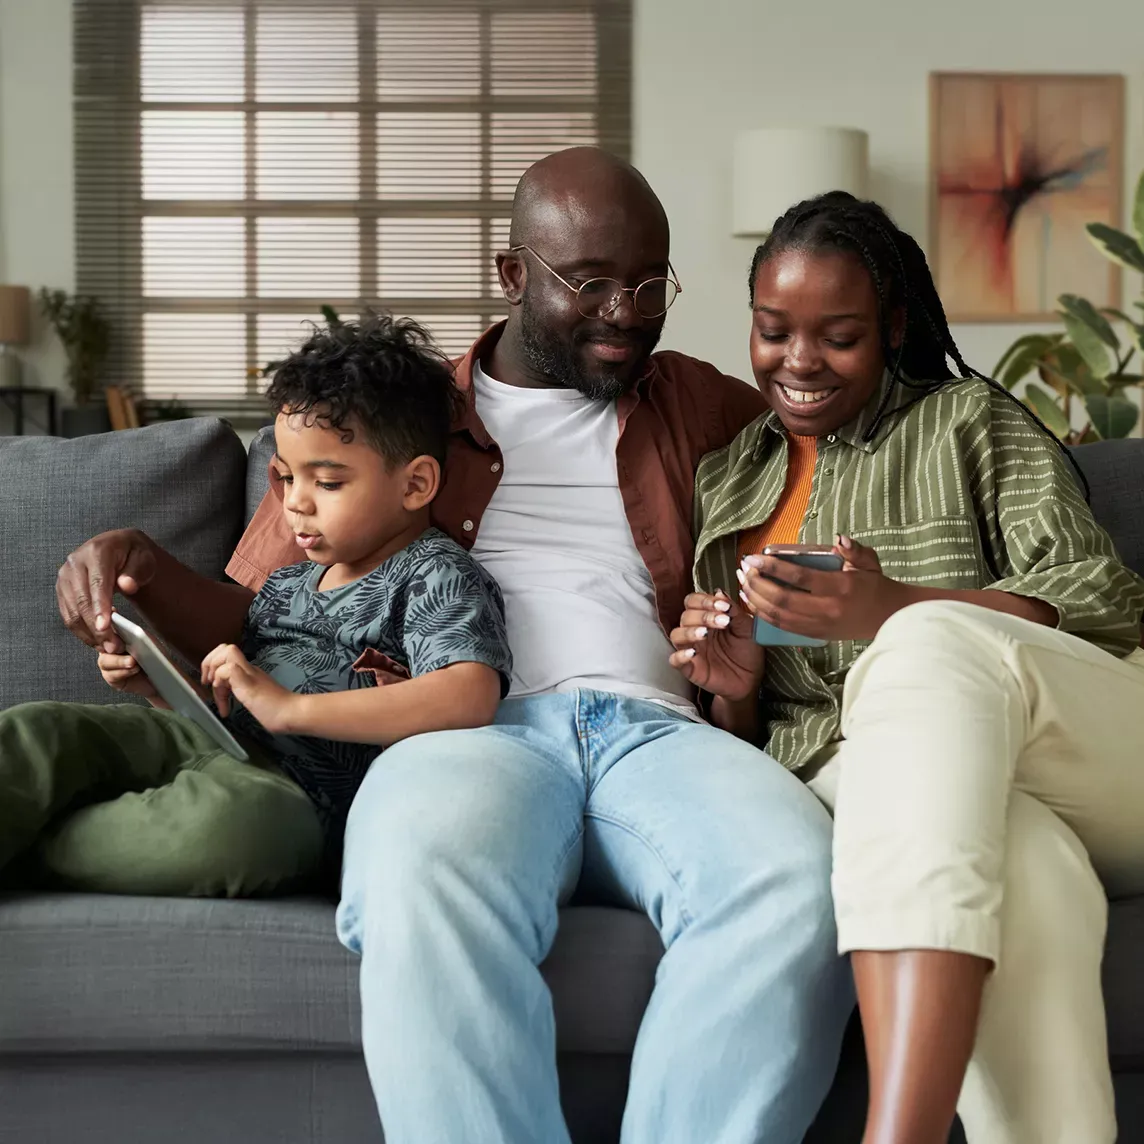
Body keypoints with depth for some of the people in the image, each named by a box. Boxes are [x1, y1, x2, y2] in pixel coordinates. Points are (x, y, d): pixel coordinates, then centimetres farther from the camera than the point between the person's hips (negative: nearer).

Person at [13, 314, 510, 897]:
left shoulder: (438, 576, -3)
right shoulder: (287, 584, 22)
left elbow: (471, 697, -23)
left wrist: (289, 708, -24)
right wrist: (155, 680, 8)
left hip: (293, 788, -8)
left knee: (231, 820, -41)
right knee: (35, 730, -16)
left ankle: (26, 840, -24)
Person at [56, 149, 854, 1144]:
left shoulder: (702, 408, 27)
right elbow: (244, 622, 23)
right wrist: (141, 568, 1)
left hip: (655, 727, 2)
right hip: (474, 730, -1)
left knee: (796, 879, -36)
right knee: (430, 887, -40)